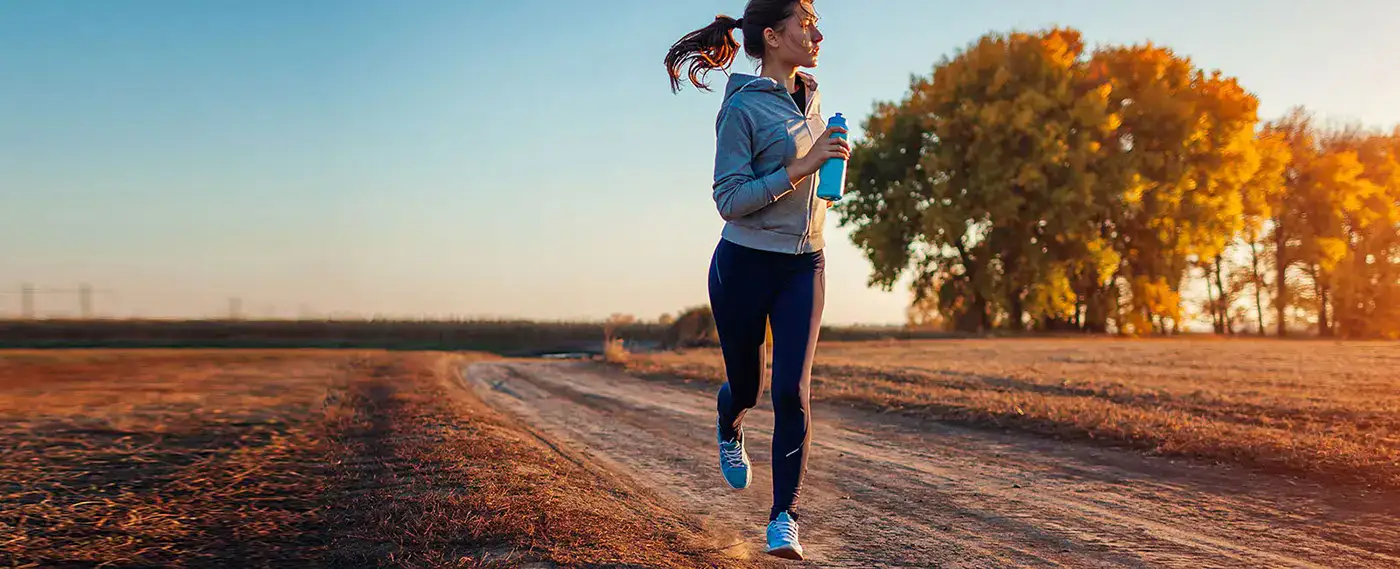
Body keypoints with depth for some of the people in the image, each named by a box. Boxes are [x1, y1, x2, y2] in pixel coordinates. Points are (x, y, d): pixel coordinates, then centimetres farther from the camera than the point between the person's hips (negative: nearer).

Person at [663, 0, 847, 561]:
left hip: (804, 267, 4)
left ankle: (784, 517, -2)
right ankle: (728, 432, 48)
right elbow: (729, 199, -18)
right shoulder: (742, 106, -12)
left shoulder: (810, 96, 9)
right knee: (744, 383, 12)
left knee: (793, 391, -9)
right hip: (745, 264, -4)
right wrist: (802, 166, -24)